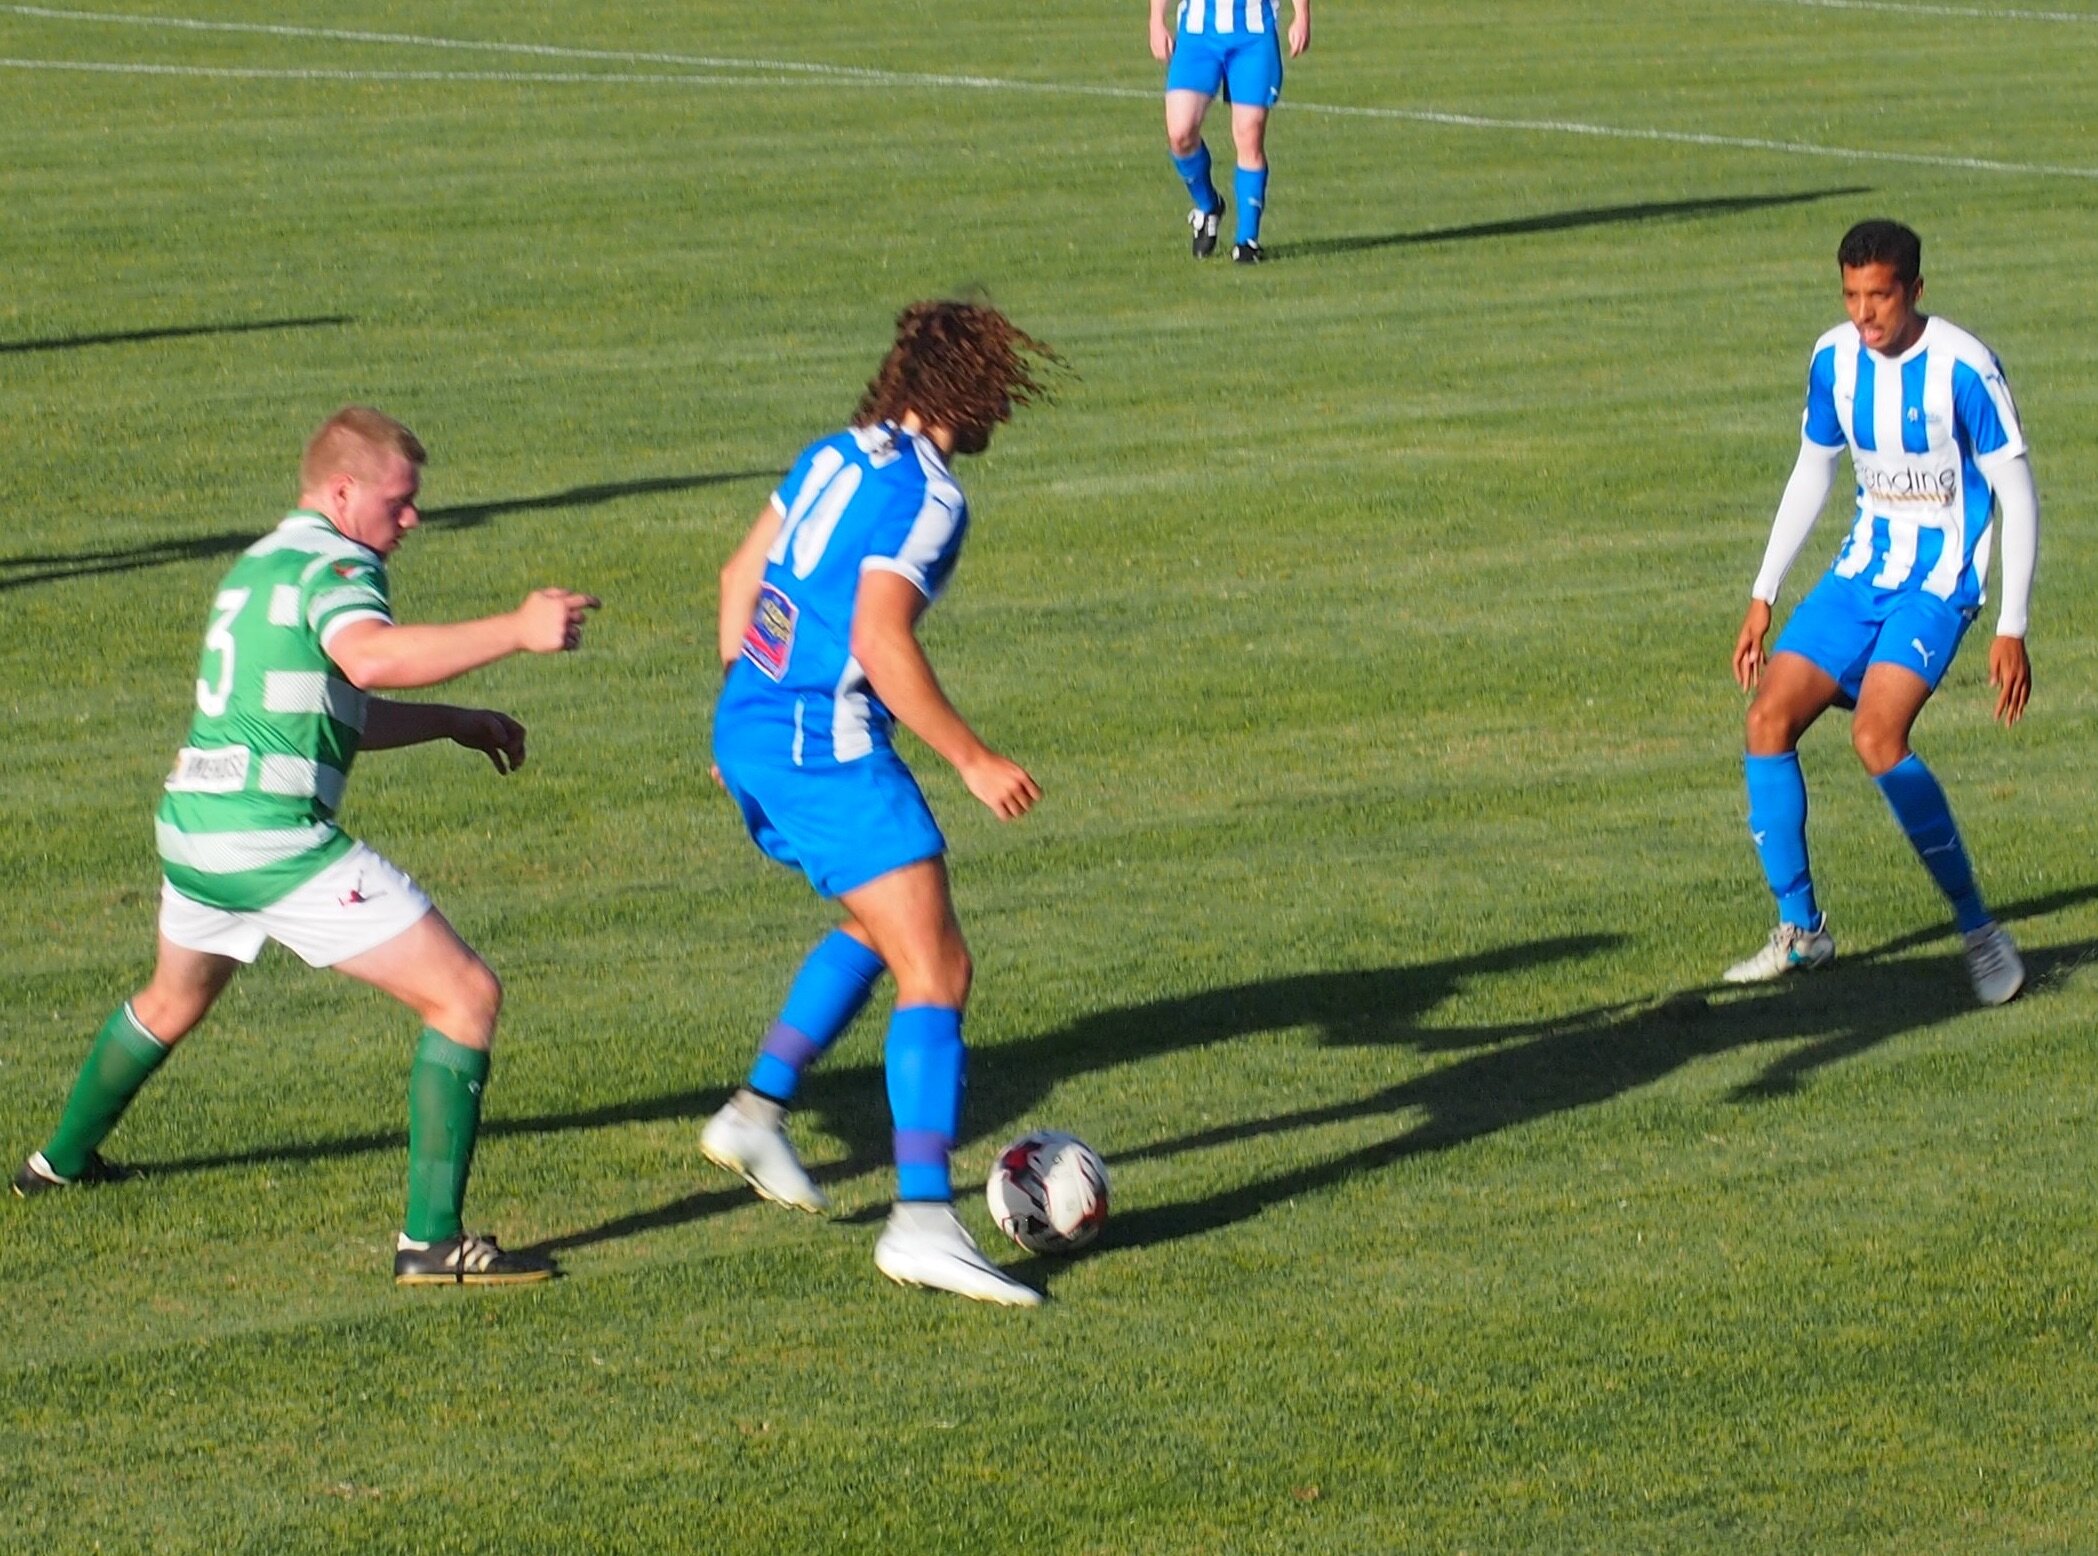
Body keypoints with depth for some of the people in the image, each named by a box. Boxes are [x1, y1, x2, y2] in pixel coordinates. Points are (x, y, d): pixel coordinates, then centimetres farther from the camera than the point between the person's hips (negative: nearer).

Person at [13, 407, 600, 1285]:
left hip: (192, 822, 10)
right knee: (466, 996, -8)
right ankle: (432, 1240, -13)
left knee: (173, 1000, 37)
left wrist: (455, 722, 25)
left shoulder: (258, 566, 20)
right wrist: (515, 632, -33)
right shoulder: (334, 566, -10)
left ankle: (63, 1161, 55)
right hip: (278, 842, -10)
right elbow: (372, 659, -33)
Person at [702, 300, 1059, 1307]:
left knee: (880, 925, 29)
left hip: (751, 729, 9)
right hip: (828, 753, -9)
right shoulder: (926, 498, -14)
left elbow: (740, 576, 20)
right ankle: (924, 1220, -19)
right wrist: (972, 761, -18)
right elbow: (879, 642, -24)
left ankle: (757, 1111, 25)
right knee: (936, 974, -10)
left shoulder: (837, 456, 12)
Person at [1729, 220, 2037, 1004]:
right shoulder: (1834, 360, 1)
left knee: (1877, 738, -25)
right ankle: (1800, 930, 10)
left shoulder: (1963, 368, -17)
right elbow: (1812, 473, 16)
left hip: (1939, 579, -7)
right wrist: (1763, 597, 14)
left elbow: (2018, 497, -12)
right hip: (1863, 567, 7)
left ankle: (1980, 930, -14)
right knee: (1768, 718, -5)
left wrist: (2011, 629, -15)